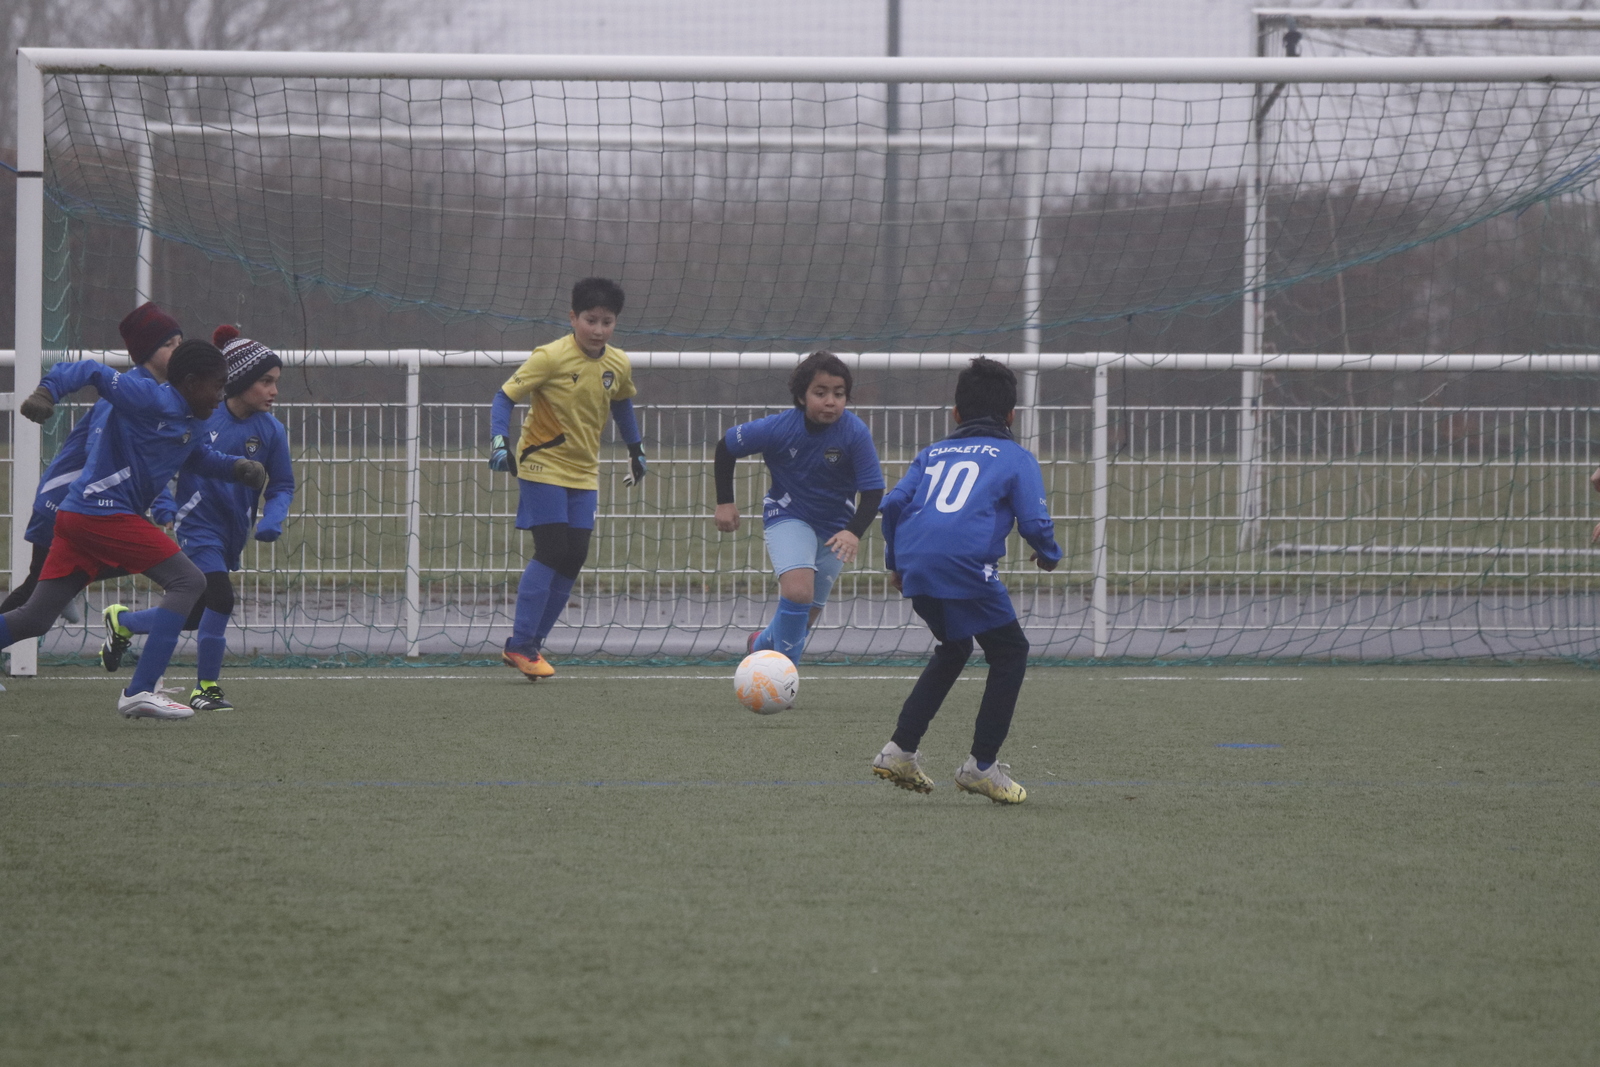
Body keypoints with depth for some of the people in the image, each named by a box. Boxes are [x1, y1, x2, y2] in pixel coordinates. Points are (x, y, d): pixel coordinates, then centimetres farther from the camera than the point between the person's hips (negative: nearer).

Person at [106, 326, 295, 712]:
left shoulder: (271, 430, -3)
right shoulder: (199, 418, -13)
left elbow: (282, 485, 4)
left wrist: (272, 520, -14)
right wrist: (162, 504, -17)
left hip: (233, 535, 5)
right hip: (198, 526, -5)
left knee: (192, 617, 12)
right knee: (220, 597, -23)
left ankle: (120, 622, 39)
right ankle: (206, 688, -8)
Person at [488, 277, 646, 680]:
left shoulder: (618, 365, 1)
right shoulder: (551, 357, -17)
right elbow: (505, 397, -15)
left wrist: (636, 451, 23)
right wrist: (499, 443, -28)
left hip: (584, 473, 6)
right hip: (542, 465, -6)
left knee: (574, 558, 0)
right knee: (552, 551, -16)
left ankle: (531, 643, 8)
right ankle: (519, 645, -12)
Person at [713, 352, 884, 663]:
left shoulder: (855, 433, -22)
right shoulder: (780, 428, -22)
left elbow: (873, 491, -18)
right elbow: (727, 446, -6)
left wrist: (854, 532, -34)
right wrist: (724, 502, -5)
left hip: (834, 528, 2)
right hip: (788, 517, -2)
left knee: (806, 614, 12)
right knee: (798, 590, -26)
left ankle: (763, 644, 44)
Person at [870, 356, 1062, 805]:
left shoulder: (932, 454, 24)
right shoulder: (1015, 458, 11)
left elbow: (893, 504, 15)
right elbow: (1035, 521, 2)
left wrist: (895, 562, 29)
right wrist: (1049, 555, 23)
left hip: (915, 566, 6)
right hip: (966, 566, -6)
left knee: (954, 648, 28)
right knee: (1010, 653, 10)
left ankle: (901, 750, 24)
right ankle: (982, 765, 5)